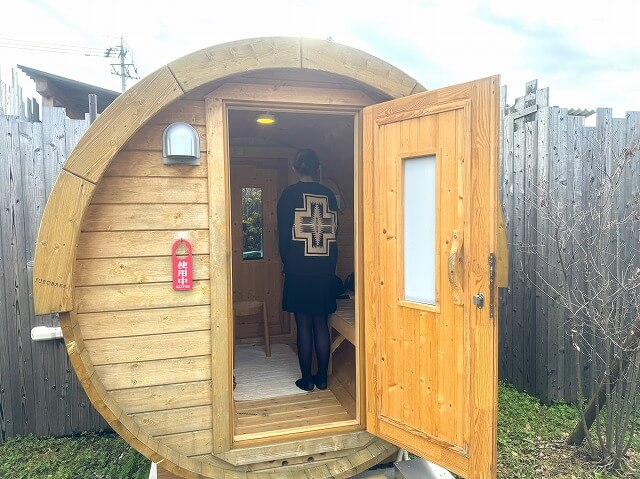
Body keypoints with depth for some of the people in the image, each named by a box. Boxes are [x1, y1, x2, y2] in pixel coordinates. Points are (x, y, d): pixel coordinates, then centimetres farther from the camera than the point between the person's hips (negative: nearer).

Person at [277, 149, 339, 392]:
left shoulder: (290, 194, -5)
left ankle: (306, 379, 12)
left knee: (304, 325, 4)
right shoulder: (329, 194, 6)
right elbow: (334, 231, 10)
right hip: (326, 271, 4)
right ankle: (322, 377, 19)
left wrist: (286, 262, 11)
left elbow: (284, 234, -4)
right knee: (321, 324, 10)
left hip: (299, 271, -3)